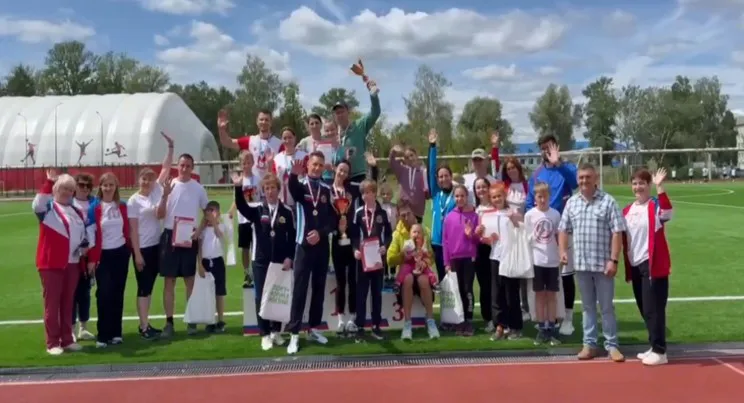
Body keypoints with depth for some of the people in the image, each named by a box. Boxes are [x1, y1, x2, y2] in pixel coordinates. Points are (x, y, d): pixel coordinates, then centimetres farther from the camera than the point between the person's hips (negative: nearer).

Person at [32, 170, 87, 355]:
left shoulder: (77, 211, 14)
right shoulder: (48, 207, -3)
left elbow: (84, 233, 24)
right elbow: (37, 204, -27)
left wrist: (84, 246, 5)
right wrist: (49, 182, -33)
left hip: (72, 263, 5)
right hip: (51, 263, -5)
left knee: (68, 302, 11)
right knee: (52, 303, -1)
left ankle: (67, 339, 19)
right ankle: (52, 343, 6)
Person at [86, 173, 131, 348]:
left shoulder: (123, 206, 4)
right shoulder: (94, 208, -7)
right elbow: (90, 235, -7)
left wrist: (129, 250, 11)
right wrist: (92, 259, -10)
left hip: (121, 254, 3)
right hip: (103, 255, -3)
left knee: (118, 293, 7)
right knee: (104, 294, -6)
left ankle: (116, 332, 15)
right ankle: (103, 335, 1)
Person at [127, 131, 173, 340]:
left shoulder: (157, 190, 4)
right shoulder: (133, 201, -9)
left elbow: (166, 168, 3)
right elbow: (133, 230, -11)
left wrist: (171, 147, -5)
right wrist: (137, 253, -14)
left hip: (157, 246, 5)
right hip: (143, 248, -5)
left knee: (150, 286, 12)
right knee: (143, 287, -1)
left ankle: (146, 324, 21)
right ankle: (143, 326, 3)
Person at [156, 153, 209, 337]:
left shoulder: (198, 188, 3)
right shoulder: (169, 186, 1)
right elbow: (160, 215, -3)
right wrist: (165, 196, -19)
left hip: (190, 237, 1)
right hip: (170, 236, 0)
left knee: (190, 280, 7)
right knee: (169, 281, 2)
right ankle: (169, 322, 8)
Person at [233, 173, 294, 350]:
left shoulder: (287, 211, 0)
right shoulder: (257, 209, 0)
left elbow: (292, 236, 2)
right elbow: (241, 206, -20)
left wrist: (289, 257, -6)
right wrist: (238, 188, -36)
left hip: (281, 261, 0)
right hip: (261, 261, 0)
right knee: (261, 297, 2)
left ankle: (276, 332, 21)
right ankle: (265, 335, 11)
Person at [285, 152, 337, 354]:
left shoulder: (327, 190, 7)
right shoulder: (300, 186, -2)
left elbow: (332, 218, 4)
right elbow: (292, 188, -28)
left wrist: (321, 233, -13)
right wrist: (294, 173, -50)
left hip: (322, 245, 4)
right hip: (304, 244, -3)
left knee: (319, 288, 10)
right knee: (299, 289, -4)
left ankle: (314, 328, 21)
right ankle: (294, 334, -1)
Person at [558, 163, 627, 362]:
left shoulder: (608, 201, -5)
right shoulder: (571, 202, 8)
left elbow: (617, 232, -9)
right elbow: (564, 229, 13)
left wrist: (613, 259, -14)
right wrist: (563, 250, -2)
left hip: (603, 263, -4)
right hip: (581, 264, 4)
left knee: (607, 306, 5)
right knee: (587, 306, 13)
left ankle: (611, 345, 15)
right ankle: (589, 344, 21)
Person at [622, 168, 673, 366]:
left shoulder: (655, 205, -9)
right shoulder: (627, 210, 11)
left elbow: (667, 213, -32)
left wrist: (660, 188, -38)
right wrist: (626, 265, 11)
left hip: (654, 265, -7)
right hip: (635, 265, 7)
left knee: (653, 308, -5)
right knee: (644, 309, 13)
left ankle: (660, 352, 3)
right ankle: (654, 347, 25)